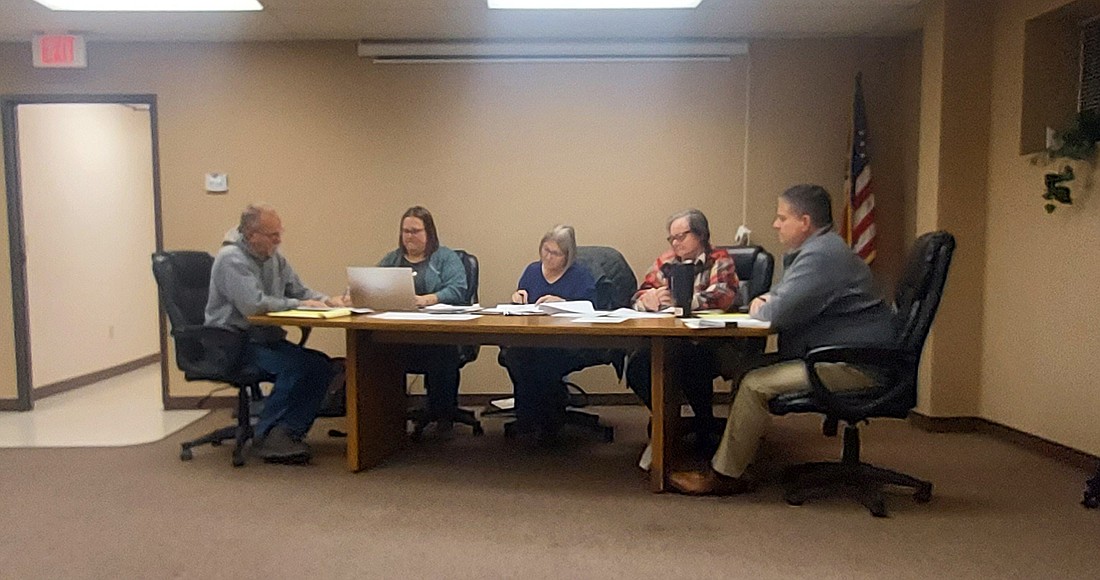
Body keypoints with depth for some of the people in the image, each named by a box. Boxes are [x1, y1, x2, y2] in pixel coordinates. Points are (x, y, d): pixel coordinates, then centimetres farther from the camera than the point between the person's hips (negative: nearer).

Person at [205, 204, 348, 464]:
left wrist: (327, 300, -2)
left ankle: (287, 433, -12)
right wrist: (298, 304, -18)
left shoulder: (274, 258, 12)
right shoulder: (232, 258, -14)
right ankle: (266, 437, -15)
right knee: (296, 366, -29)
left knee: (322, 364, -14)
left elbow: (300, 290, 18)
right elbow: (253, 304, -27)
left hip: (267, 339, 8)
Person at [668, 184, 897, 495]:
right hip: (840, 356, 11)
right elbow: (785, 297, 28)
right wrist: (765, 300, 4)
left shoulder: (820, 255, -19)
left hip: (854, 367, -11)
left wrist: (759, 310, -2)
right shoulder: (817, 249, 18)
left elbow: (779, 313, -26)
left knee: (754, 384, -19)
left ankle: (724, 475, -8)